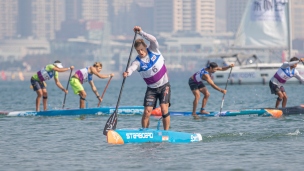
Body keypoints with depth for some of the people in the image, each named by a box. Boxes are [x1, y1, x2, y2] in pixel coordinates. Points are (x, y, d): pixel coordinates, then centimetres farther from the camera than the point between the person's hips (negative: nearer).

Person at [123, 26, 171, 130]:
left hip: (164, 86, -1)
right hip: (151, 89, 1)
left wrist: (141, 32, -30)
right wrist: (127, 73, -55)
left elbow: (153, 40, -24)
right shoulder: (138, 62, -12)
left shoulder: (153, 50, -6)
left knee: (164, 109, -13)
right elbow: (132, 67, -33)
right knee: (147, 112, -9)